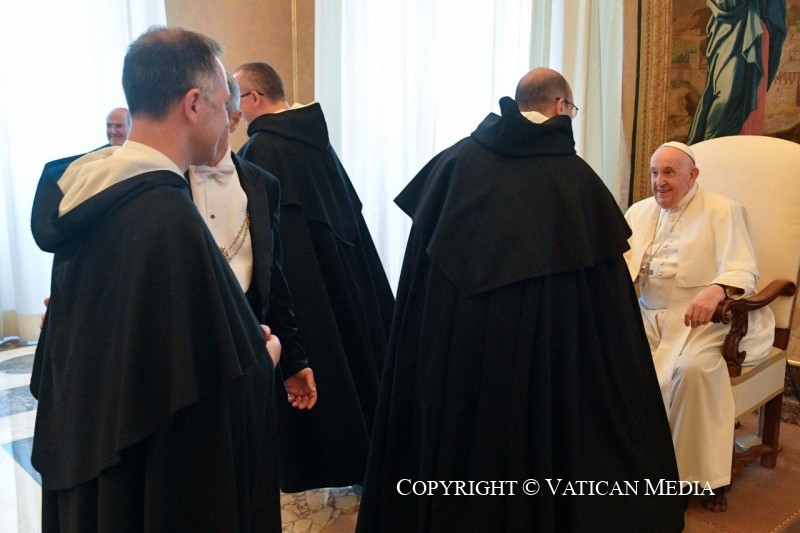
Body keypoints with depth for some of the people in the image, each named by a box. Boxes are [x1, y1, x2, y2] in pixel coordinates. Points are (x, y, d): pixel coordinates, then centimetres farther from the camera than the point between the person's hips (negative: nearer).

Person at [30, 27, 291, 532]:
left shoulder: (86, 195, -1)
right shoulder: (170, 219, -28)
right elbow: (221, 389, -28)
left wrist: (244, 342, 11)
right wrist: (265, 355, -6)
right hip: (158, 481, -8)